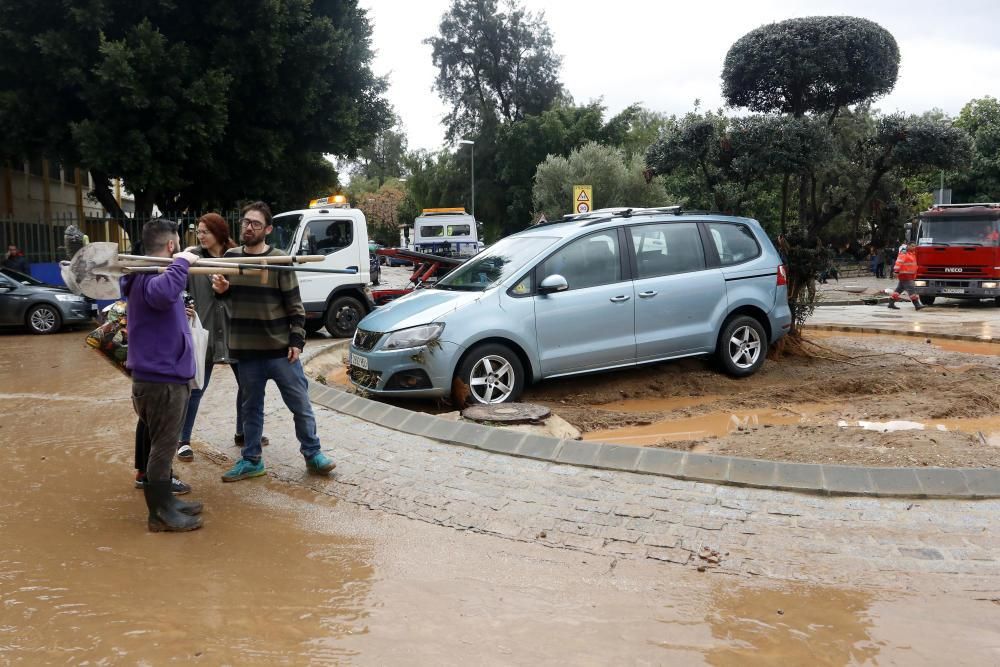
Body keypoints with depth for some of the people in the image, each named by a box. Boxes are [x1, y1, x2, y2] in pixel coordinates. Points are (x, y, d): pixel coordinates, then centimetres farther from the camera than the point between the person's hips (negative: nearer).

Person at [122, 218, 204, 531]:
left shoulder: (151, 272, 13)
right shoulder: (149, 277, -20)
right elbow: (163, 293, -44)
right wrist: (181, 263, -31)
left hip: (164, 375, 11)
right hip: (161, 379, -11)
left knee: (163, 445, 19)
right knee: (162, 447, 0)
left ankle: (165, 501, 31)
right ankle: (160, 514, 9)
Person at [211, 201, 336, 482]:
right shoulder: (231, 257, 4)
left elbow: (294, 305, -5)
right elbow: (223, 295, 18)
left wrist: (297, 340, -11)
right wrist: (220, 289, -6)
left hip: (280, 348, -3)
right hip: (246, 350, 3)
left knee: (300, 405, 5)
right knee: (251, 408, 14)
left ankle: (313, 454, 20)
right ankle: (251, 460, 25)